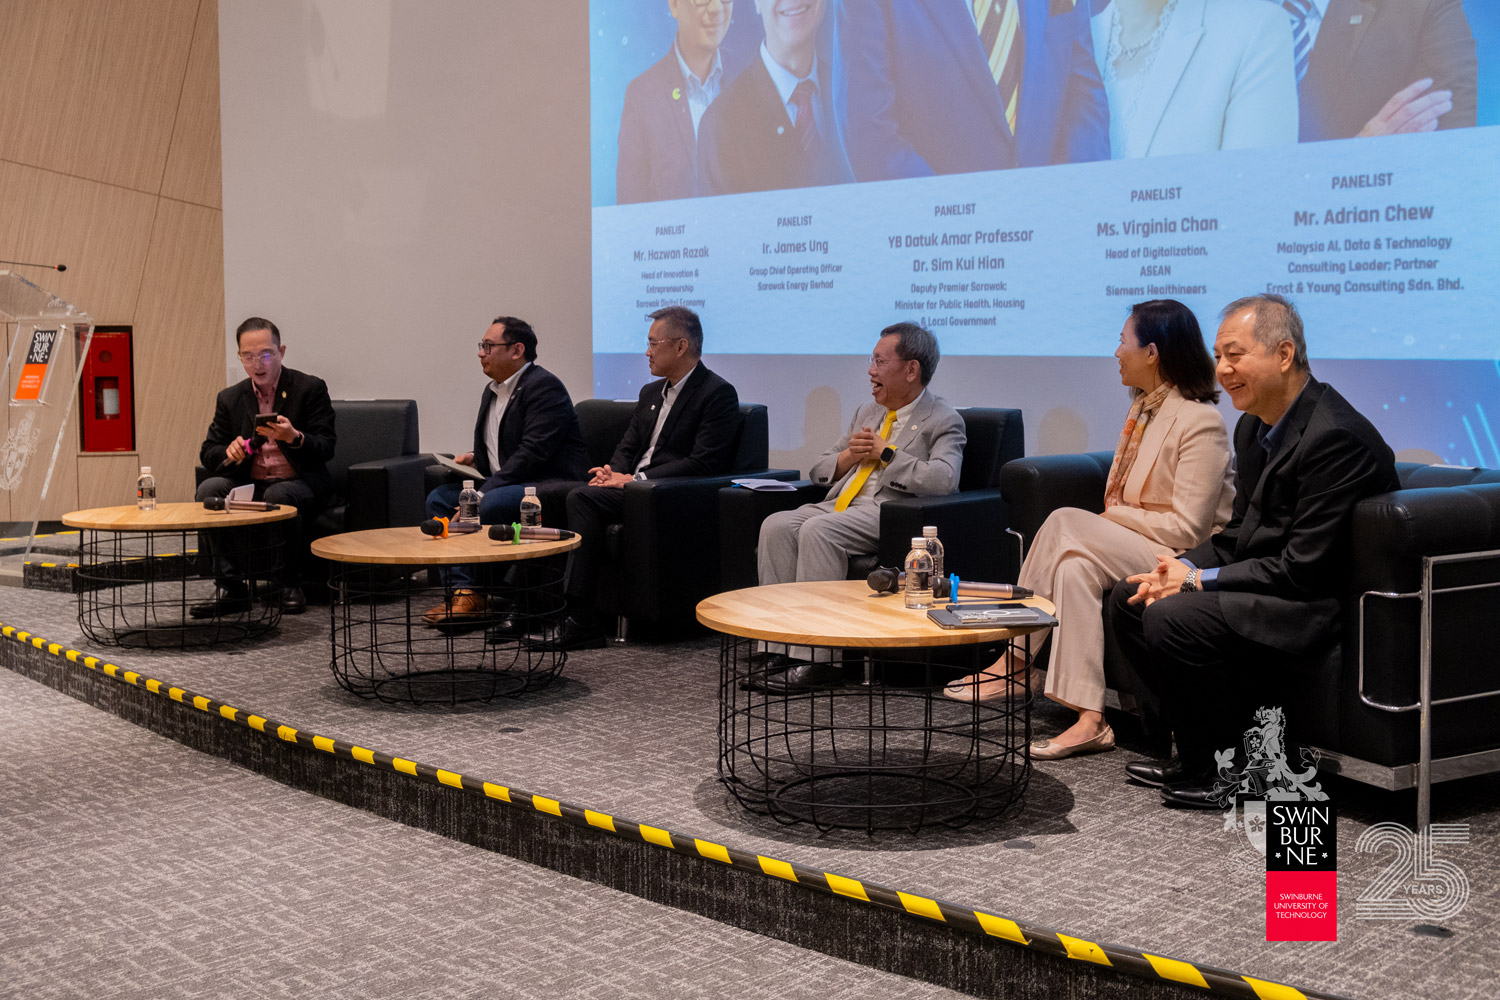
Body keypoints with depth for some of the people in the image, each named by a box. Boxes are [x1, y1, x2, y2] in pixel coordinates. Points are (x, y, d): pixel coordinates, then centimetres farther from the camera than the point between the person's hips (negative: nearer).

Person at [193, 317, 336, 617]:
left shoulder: (311, 388, -1)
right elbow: (208, 453, 10)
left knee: (278, 495, -36)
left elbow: (326, 448, -9)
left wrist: (294, 437, -30)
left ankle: (291, 588, -22)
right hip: (250, 486, 4)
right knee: (209, 488, -24)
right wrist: (230, 453, -14)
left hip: (299, 484, -4)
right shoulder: (230, 398, 11)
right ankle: (230, 588, -23)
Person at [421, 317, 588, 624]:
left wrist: (484, 491, -26)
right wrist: (475, 458, 6)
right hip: (501, 483, 10)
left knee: (491, 504, -33)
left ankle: (472, 596, -16)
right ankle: (460, 588, -13)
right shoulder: (492, 391, 16)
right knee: (438, 498, -3)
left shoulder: (544, 387, -14)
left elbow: (533, 452, -24)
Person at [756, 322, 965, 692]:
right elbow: (818, 471, 25)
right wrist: (849, 456, 3)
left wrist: (885, 453, -9)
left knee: (817, 530, -32)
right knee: (777, 525, -20)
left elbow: (943, 479, -18)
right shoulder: (866, 413, 25)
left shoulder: (944, 421, 2)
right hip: (841, 505, 7)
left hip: (889, 513, -7)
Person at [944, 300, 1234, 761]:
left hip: (1184, 559, -8)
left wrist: (1112, 516, -10)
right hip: (1129, 549, 8)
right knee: (1076, 564, -21)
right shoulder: (1144, 408, 13)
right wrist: (1108, 521, -6)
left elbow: (1188, 527, -19)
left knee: (1067, 523, -23)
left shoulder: (1200, 422, -15)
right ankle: (1089, 720, -23)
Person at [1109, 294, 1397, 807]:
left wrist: (1199, 580, -18)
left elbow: (1302, 568, -23)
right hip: (1273, 585, 10)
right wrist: (1182, 569, -5)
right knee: (1128, 596, 4)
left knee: (1171, 619, -26)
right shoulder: (1254, 425, 9)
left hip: (1324, 606, -10)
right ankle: (1201, 750, 7)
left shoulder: (1337, 437, -22)